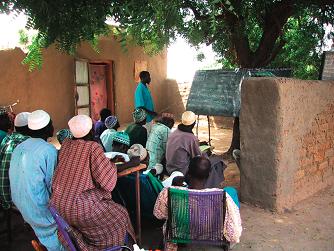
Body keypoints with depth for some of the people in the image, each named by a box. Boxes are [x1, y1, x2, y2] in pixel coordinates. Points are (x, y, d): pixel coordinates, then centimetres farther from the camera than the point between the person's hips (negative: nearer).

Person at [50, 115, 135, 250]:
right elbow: (108, 181, -15)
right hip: (78, 207, -7)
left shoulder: (65, 145, 3)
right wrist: (112, 165, 4)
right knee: (120, 216, 12)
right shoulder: (93, 147, -15)